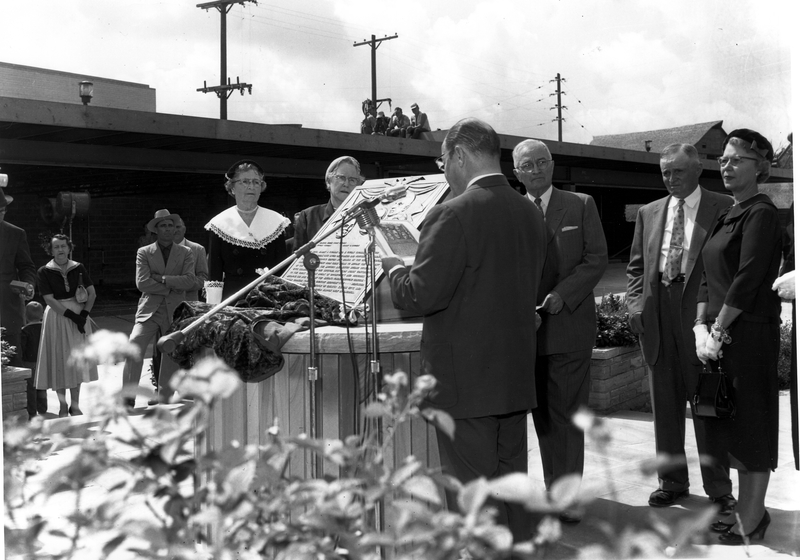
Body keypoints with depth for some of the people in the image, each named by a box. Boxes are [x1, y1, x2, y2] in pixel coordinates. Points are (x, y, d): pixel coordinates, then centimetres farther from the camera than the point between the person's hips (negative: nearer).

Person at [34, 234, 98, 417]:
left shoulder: (79, 268, 4)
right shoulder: (44, 272, -3)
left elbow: (92, 293, 3)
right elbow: (49, 300, -10)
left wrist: (84, 315, -11)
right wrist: (71, 315, -17)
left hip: (79, 316, 2)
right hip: (57, 317, -2)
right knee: (59, 361, -1)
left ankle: (75, 405, 13)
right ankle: (62, 406, 8)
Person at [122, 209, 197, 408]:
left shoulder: (186, 253, 8)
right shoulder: (144, 252, 5)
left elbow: (190, 281, -6)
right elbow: (142, 283, -7)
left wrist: (162, 278, -12)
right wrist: (173, 286, -7)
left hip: (175, 313, 1)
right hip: (149, 310, -1)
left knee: (171, 357, 4)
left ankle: (164, 401, 17)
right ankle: (128, 400, -10)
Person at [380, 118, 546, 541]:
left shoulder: (454, 214, -17)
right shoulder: (531, 214, 6)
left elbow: (421, 295, -20)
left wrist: (394, 268, 0)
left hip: (465, 380, -7)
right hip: (516, 379, 8)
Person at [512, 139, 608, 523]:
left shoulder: (581, 205, 6)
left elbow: (597, 257, 0)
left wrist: (562, 294, -12)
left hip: (569, 324, -2)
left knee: (566, 413, -1)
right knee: (543, 414, 8)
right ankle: (556, 489, 19)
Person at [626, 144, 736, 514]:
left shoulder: (724, 209, 0)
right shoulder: (648, 213, 14)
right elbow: (636, 266, 16)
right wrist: (635, 305, 1)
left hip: (702, 314, -4)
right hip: (658, 316, 5)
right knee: (665, 406, 11)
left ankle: (718, 489, 13)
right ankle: (672, 481, 24)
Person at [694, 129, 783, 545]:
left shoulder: (761, 214, -11)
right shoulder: (728, 216, 15)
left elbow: (748, 279, -18)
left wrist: (719, 328, -14)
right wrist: (701, 326, 1)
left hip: (748, 334, -8)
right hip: (719, 333, 8)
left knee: (750, 423, 0)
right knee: (730, 422, 14)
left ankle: (750, 522, 10)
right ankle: (749, 507, 26)